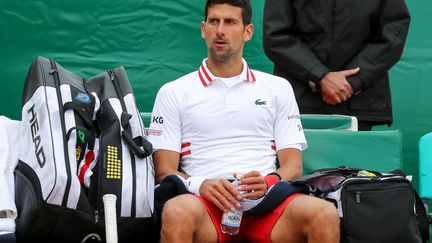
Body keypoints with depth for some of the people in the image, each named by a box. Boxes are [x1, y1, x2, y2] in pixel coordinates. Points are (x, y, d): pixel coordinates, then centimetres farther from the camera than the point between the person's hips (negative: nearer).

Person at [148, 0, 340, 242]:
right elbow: (164, 172, 7)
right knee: (177, 212, -38)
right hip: (205, 203, -1)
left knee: (325, 214, -32)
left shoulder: (278, 88, 20)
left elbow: (293, 165, 13)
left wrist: (268, 182, -10)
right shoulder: (173, 93, 15)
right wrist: (200, 185, -15)